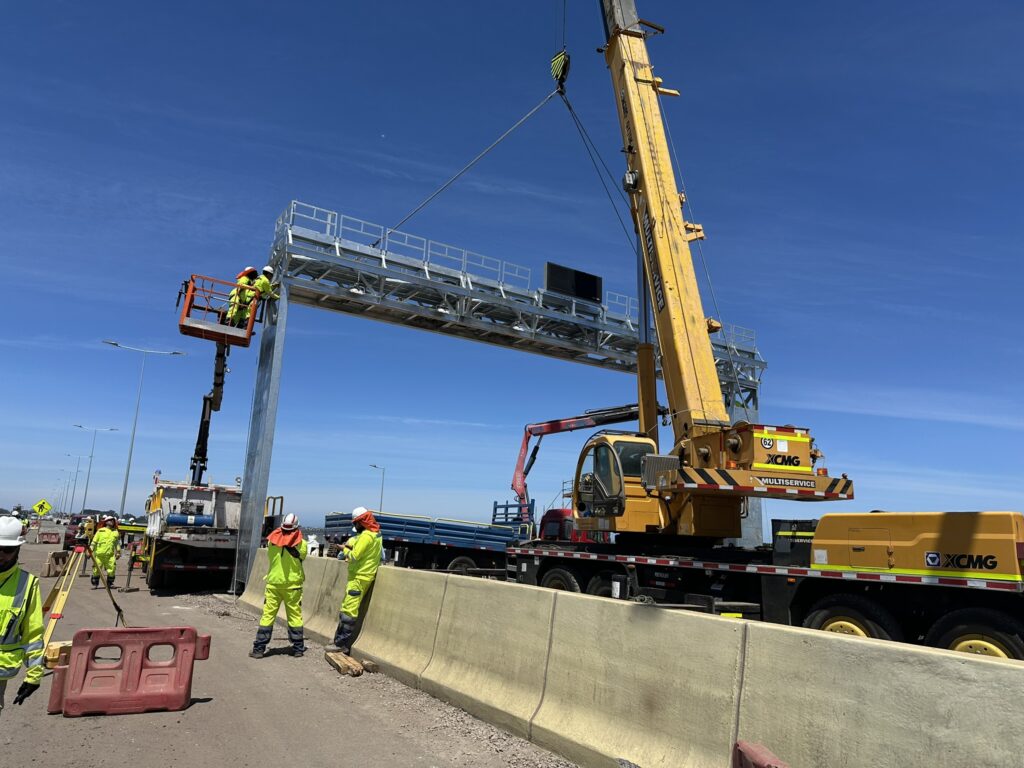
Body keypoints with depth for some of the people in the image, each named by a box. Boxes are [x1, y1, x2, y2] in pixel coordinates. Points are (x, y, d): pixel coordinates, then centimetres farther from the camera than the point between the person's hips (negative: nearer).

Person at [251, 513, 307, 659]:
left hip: (273, 583, 1)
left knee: (267, 615, 6)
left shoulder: (272, 541, -3)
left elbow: (270, 558, 10)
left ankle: (259, 649, 6)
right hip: (292, 584, -1)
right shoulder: (301, 544, -8)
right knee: (295, 616, 8)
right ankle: (298, 648, 12)